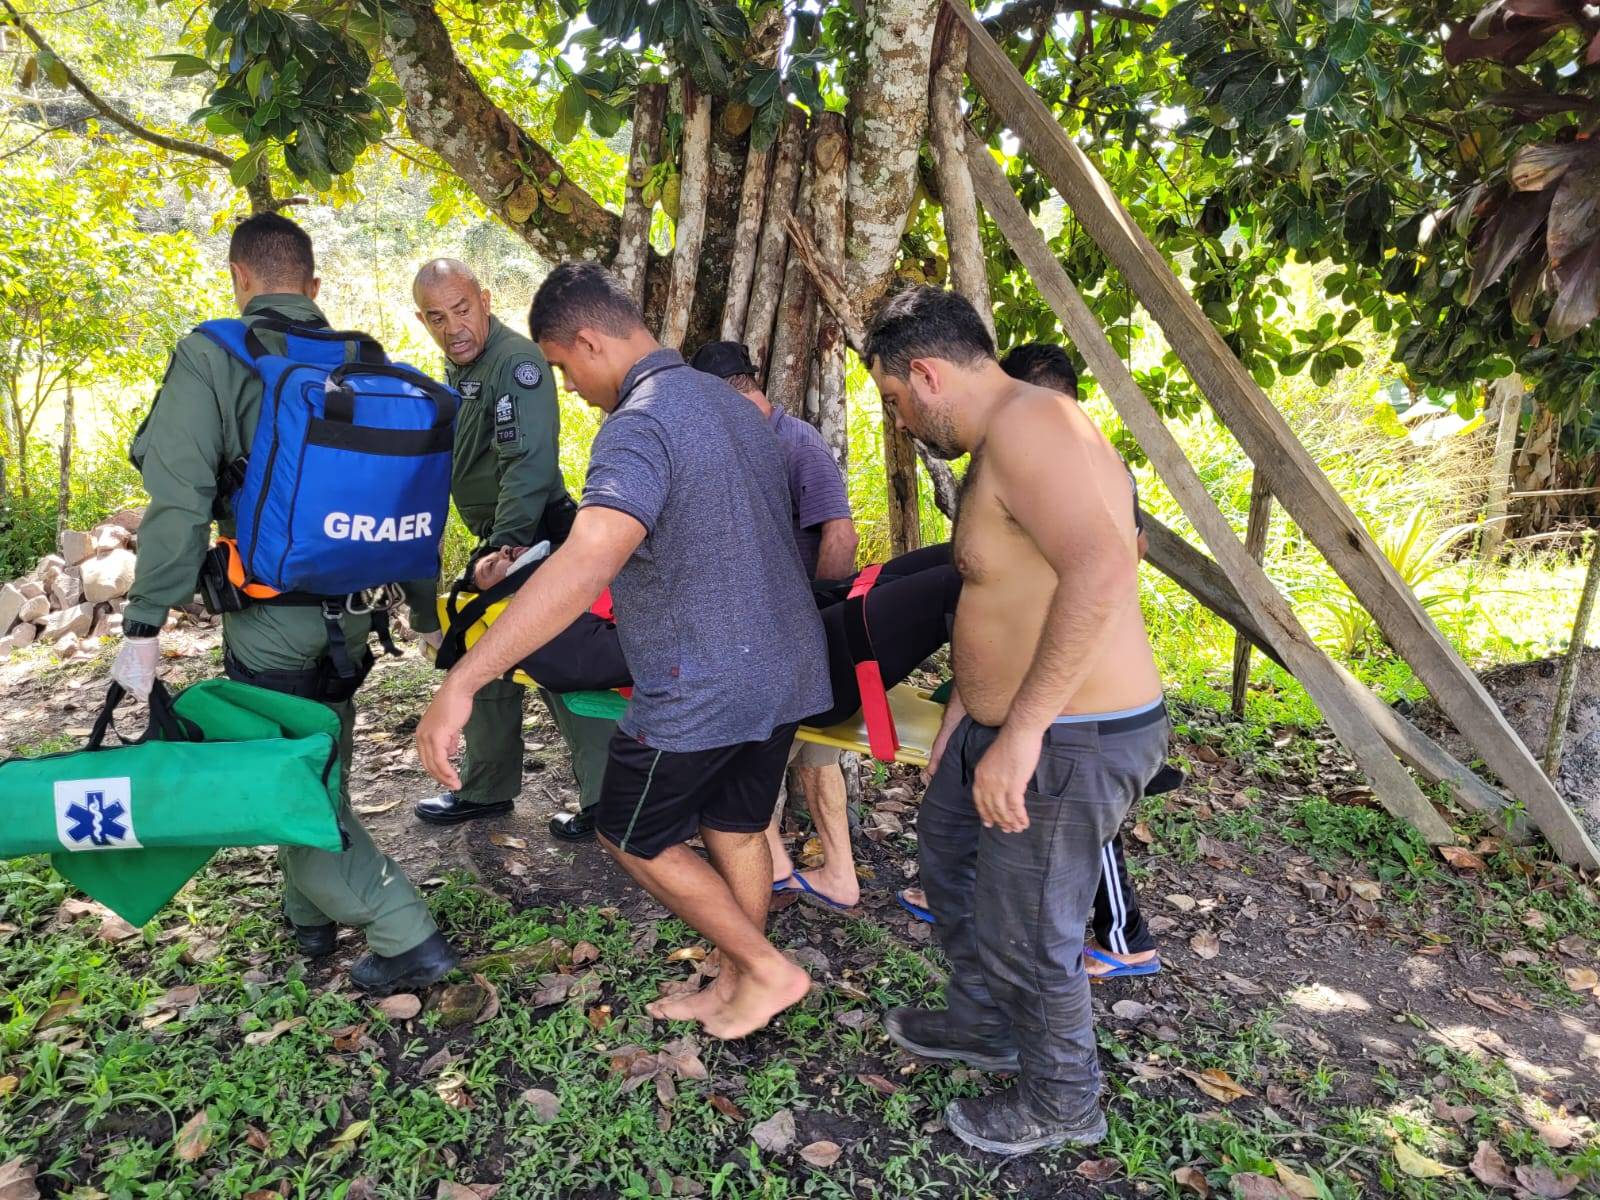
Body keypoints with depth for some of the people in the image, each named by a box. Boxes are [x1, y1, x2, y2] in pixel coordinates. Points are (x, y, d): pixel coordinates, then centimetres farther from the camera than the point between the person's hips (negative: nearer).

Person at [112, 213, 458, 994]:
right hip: (353, 610, 6)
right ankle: (309, 913, 40)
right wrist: (422, 607, 17)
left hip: (271, 620, -6)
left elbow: (178, 501, -19)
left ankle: (404, 936, 5)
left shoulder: (210, 358, -10)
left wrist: (144, 624, -15)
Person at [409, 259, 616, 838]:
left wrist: (507, 546, -36)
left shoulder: (516, 361, -18)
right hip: (499, 538, 10)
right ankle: (485, 790, 32)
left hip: (532, 537, -10)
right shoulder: (457, 368, 13)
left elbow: (529, 462, -28)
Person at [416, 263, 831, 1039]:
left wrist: (461, 683, -39)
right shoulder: (730, 401, 9)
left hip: (702, 692, -8)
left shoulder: (639, 426, -21)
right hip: (786, 669, 9)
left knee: (631, 834, 13)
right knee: (736, 830, 21)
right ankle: (738, 986, 35)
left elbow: (587, 564, -37)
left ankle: (767, 970, 19)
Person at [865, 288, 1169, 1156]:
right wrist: (968, 702, 23)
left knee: (1025, 936, 6)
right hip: (1005, 724, 11)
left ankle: (1061, 1104, 34)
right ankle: (982, 1023, 48)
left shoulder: (1024, 423, -22)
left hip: (1071, 743, -11)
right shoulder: (1003, 440, 12)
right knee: (946, 842, 27)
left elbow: (1100, 569, -36)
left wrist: (1021, 729, -34)